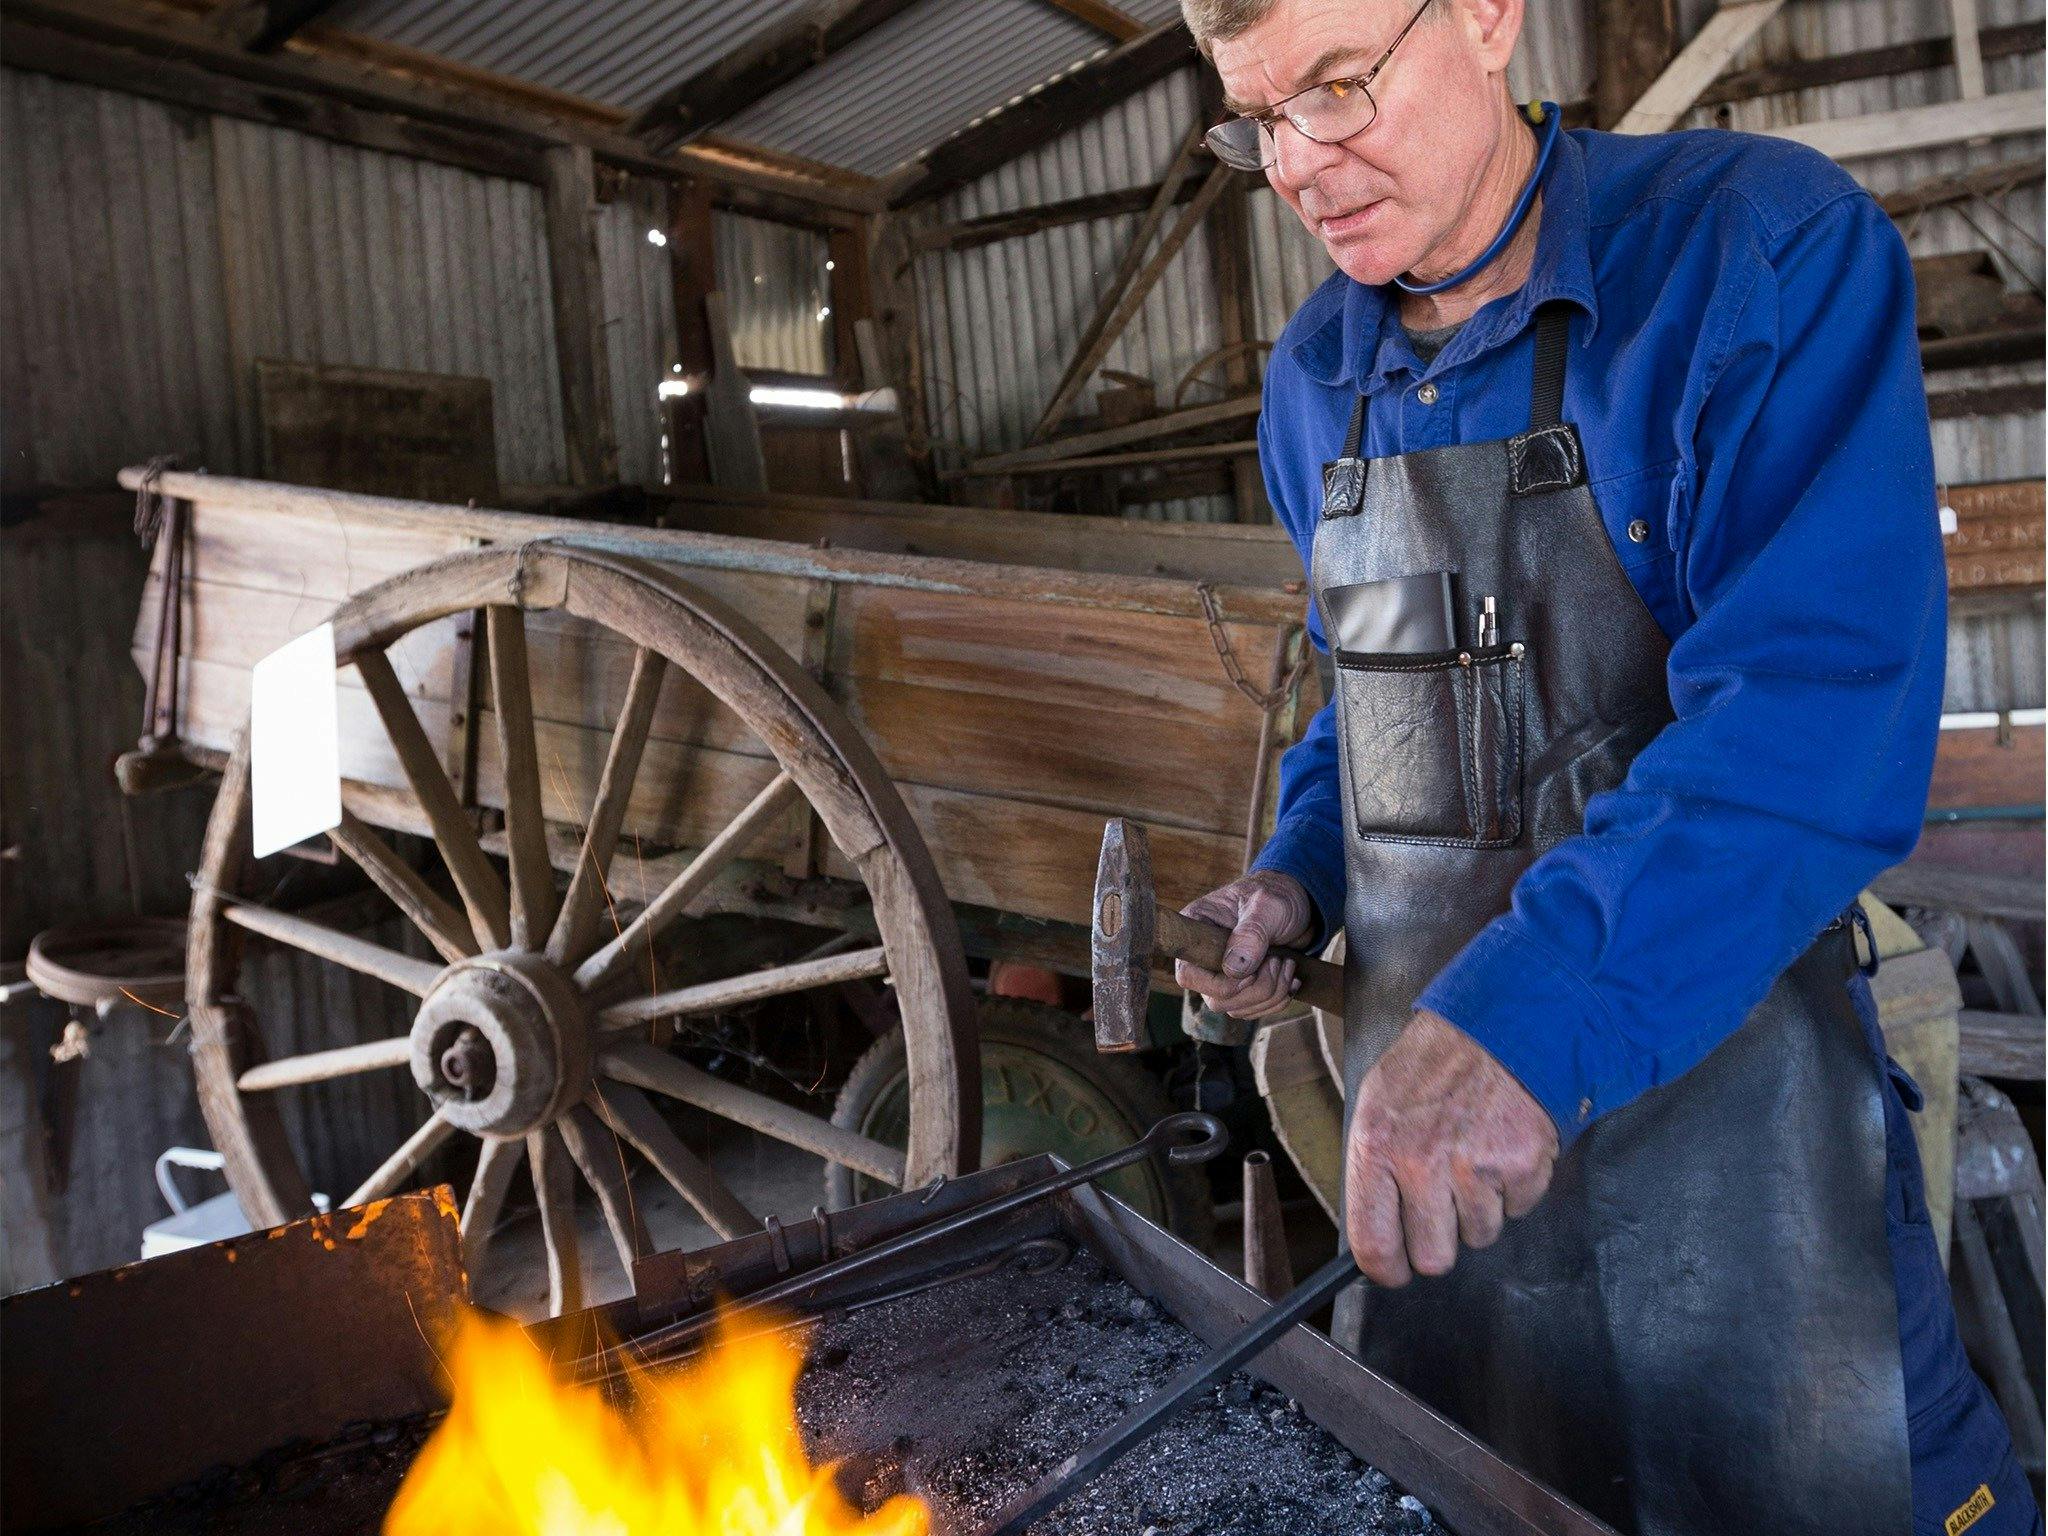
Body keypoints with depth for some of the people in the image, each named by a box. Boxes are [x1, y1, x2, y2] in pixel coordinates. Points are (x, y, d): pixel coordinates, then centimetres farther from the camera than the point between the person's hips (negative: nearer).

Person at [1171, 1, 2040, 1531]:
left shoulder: (1766, 248, -15)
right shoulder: (1313, 384, 5)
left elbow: (1819, 714, -27)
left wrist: (1535, 1002, -38)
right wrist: (1299, 877, 0)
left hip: (1710, 1073, -5)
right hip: (1427, 1094, 6)